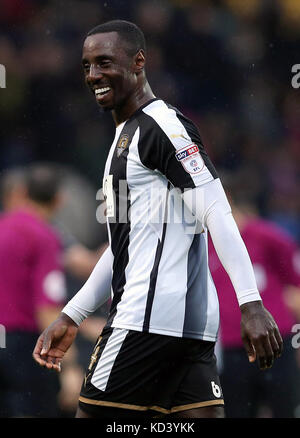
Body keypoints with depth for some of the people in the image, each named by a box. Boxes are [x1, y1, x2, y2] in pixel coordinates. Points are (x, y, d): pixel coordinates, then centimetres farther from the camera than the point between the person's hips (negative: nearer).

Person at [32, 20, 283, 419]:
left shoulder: (162, 125, -7)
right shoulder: (127, 135, 24)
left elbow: (217, 213, -16)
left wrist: (251, 304, -24)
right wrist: (70, 318, 27)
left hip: (150, 319, -9)